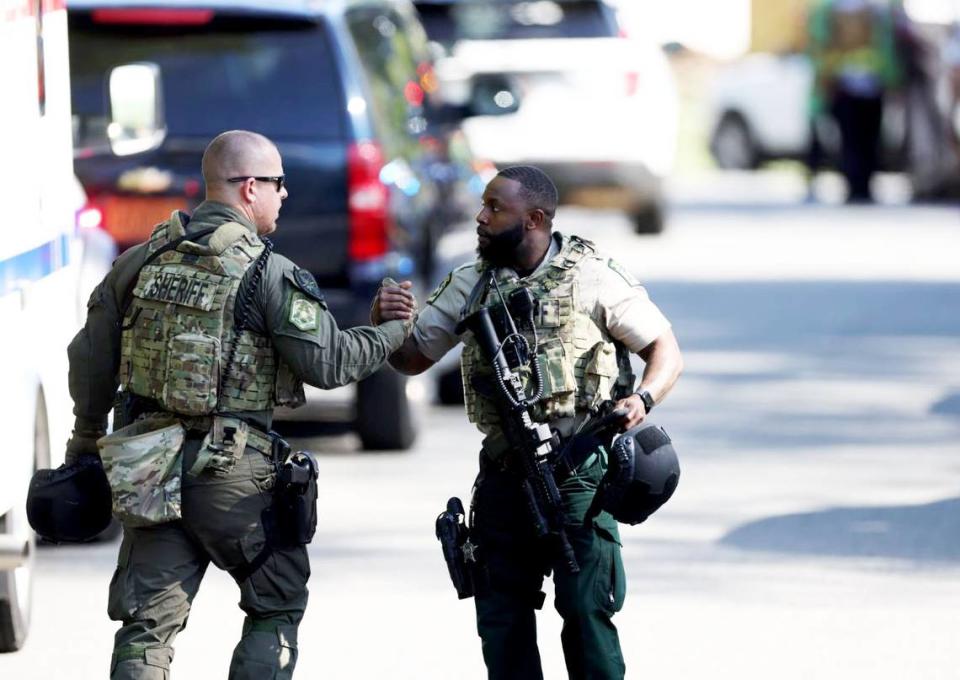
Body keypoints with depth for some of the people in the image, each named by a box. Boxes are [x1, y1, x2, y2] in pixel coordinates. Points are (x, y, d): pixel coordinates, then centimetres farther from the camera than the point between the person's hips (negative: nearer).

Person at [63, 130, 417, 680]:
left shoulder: (144, 259, 6)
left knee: (148, 622, 5)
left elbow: (92, 357, 11)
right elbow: (328, 363, -11)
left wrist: (89, 436, 25)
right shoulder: (269, 273, -11)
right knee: (278, 606, 14)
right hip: (233, 473, -5)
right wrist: (391, 332, 5)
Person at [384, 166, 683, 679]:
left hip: (578, 474, -5)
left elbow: (664, 348, 1)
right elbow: (411, 357, 14)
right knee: (501, 615, 8)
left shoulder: (590, 276, -4)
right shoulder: (470, 285, 9)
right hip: (503, 477, 5)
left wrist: (642, 399, -19)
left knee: (586, 609, -6)